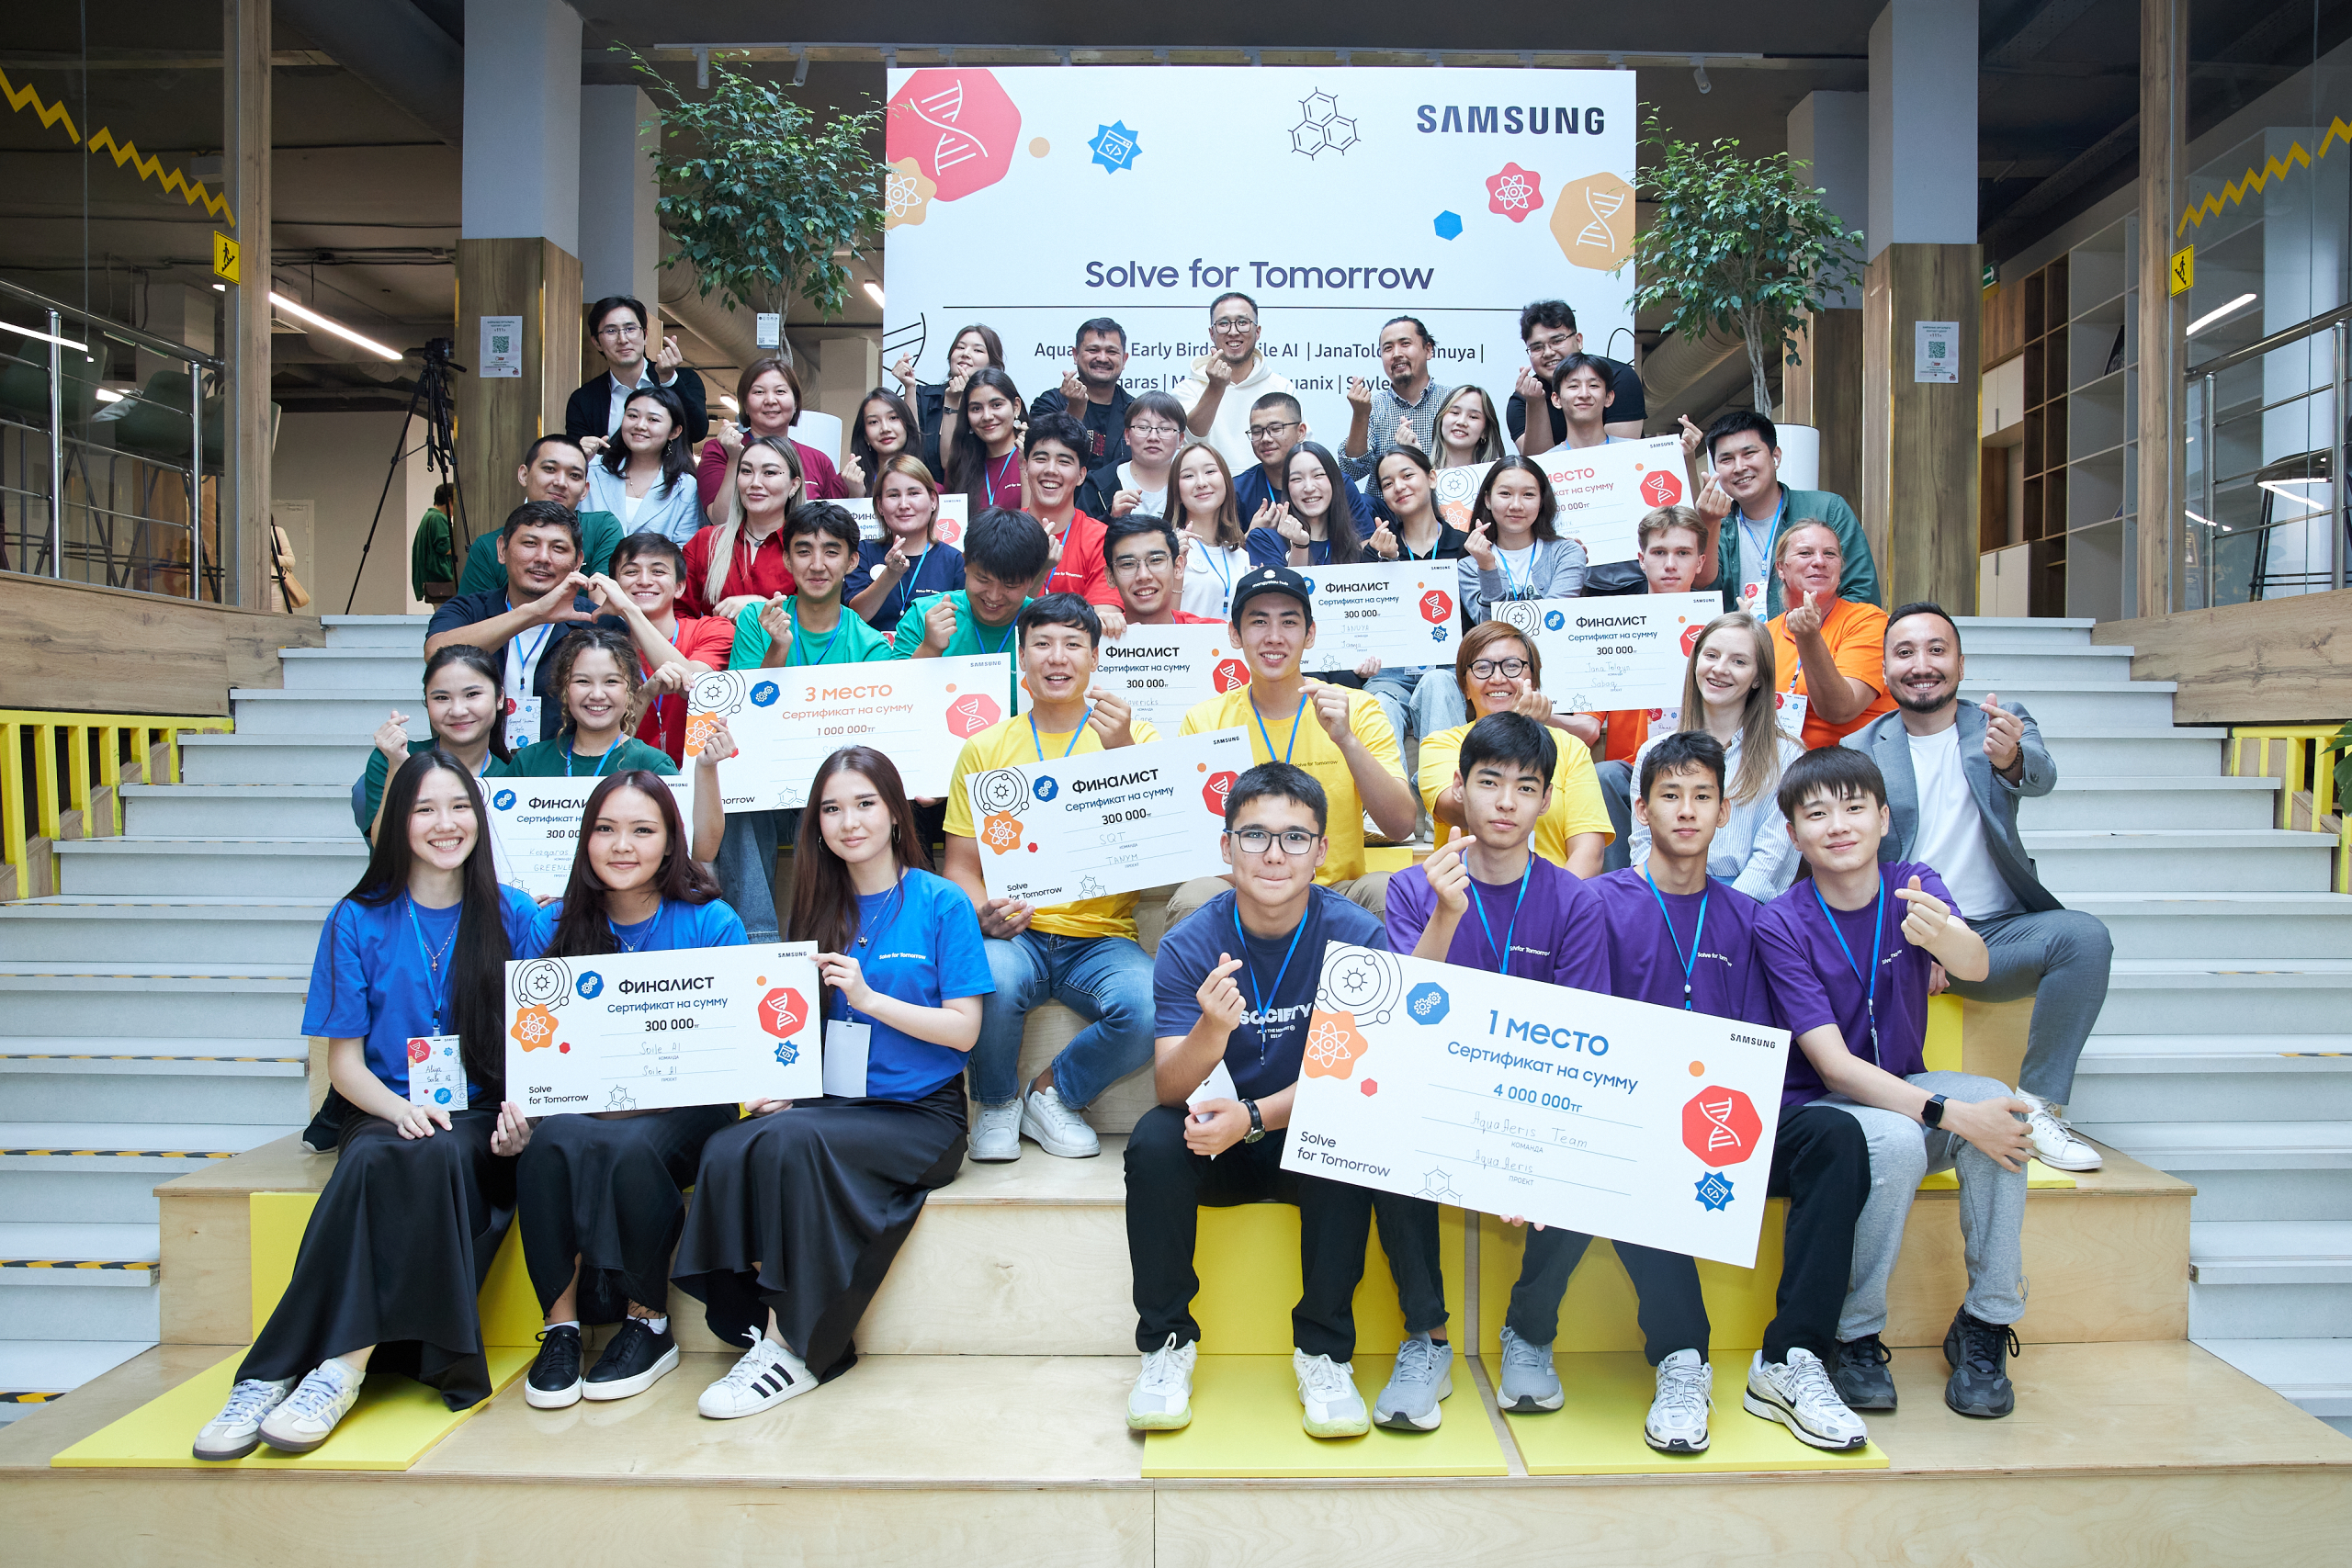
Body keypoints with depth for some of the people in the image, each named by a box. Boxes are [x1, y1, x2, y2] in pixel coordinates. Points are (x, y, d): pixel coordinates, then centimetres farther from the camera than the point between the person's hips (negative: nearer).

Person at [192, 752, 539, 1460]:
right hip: (386, 1114, 1)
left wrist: (520, 1110, -15)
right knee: (373, 1160, -34)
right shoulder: (359, 920, 6)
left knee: (436, 1158, -34)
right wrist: (400, 1109, -16)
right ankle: (348, 1363, -33)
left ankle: (318, 1370, -30)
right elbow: (345, 1062, 5)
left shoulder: (513, 917, 6)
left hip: (480, 1121, -1)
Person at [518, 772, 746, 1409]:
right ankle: (561, 1324, -17)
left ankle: (650, 1325, -12)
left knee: (628, 1146, -34)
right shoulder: (553, 927, 6)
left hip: (683, 1109, -2)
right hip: (579, 1105, 2)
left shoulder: (711, 923, -2)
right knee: (548, 1141, -31)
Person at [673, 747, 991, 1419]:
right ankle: (763, 1329, -17)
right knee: (726, 1150, -26)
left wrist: (870, 998, -15)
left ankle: (794, 1348, -19)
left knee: (792, 1139, -31)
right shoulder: (822, 909, 14)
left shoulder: (942, 903, -1)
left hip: (921, 1114, -4)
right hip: (832, 1103, 5)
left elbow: (963, 1030, -5)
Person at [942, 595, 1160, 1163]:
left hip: (1102, 937, 0)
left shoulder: (1135, 736, 8)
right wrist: (984, 914, -12)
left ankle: (1052, 1094, 3)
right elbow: (961, 867, 10)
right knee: (990, 981, -34)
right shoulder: (985, 748, 11)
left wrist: (1122, 752, -20)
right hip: (1013, 933, 0)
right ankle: (997, 1103, 1)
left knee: (1150, 1010, -30)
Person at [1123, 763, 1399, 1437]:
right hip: (1213, 1139, 1)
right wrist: (1211, 1031, -42)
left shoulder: (1355, 936, -13)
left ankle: (1324, 1353, -13)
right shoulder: (1188, 946, -11)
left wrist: (1253, 1116, -32)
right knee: (1153, 1141, -28)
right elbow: (1169, 1089, -19)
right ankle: (1166, 1344, -10)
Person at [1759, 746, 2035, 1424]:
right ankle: (1854, 1338, -13)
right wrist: (1951, 1116, -31)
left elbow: (1976, 967, -30)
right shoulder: (1782, 924, -15)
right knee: (1896, 1139, -34)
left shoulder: (1914, 886, -7)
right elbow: (1833, 1065, -20)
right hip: (1815, 1108, -3)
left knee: (1998, 1102, -27)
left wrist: (1944, 935, -54)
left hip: (1901, 1089, 4)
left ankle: (1984, 1324, -11)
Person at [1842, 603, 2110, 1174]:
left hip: (1996, 934, 1)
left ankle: (2038, 1107, -14)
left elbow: (2042, 777, -18)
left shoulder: (2003, 721, 7)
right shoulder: (1859, 751, 5)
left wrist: (2010, 758, -44)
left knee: (2086, 935, -27)